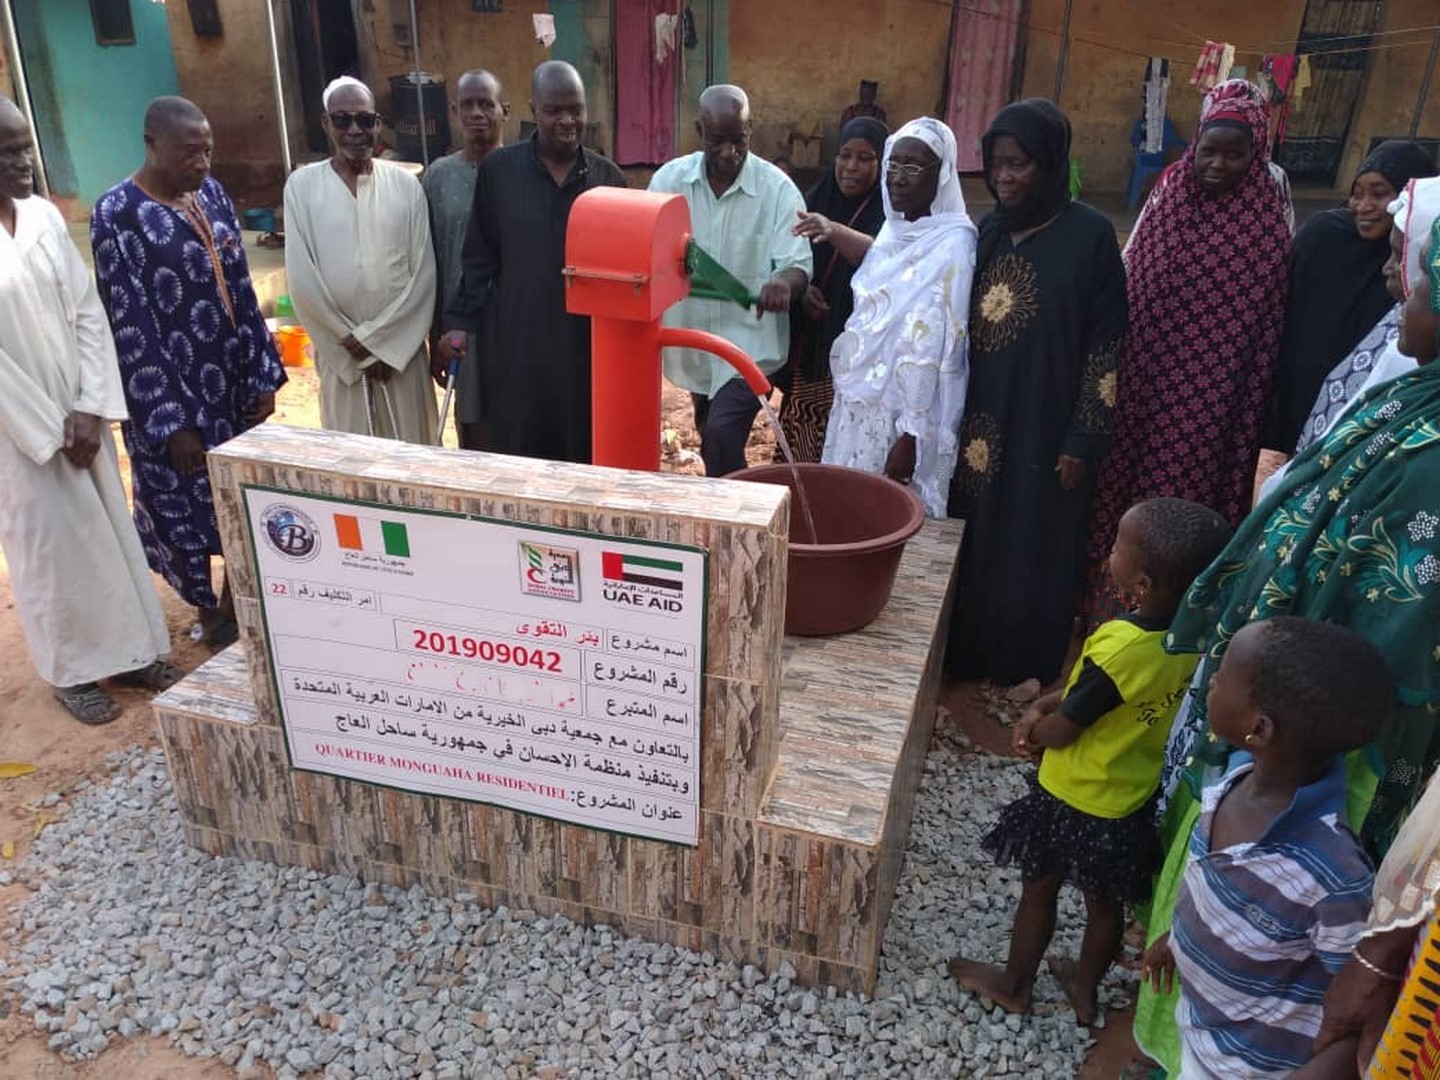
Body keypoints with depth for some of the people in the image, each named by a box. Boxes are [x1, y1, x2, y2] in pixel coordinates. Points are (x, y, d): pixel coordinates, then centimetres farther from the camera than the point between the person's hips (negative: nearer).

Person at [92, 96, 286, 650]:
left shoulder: (211, 193, 4)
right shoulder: (117, 215, -14)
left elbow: (240, 290, 8)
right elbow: (129, 327, -16)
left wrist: (263, 373, 5)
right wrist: (171, 420, -17)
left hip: (235, 381, 6)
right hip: (173, 393, -6)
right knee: (186, 507, 9)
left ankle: (235, 600, 33)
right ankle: (209, 615, 28)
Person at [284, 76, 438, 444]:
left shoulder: (405, 184, 2)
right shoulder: (302, 185, 0)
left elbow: (424, 273, -3)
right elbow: (301, 277, -3)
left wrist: (378, 339, -9)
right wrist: (352, 341, -6)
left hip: (401, 346, 0)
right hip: (339, 350, 0)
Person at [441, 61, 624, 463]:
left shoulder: (607, 176, 3)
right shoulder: (499, 169, 0)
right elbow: (479, 256, 4)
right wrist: (460, 320, -1)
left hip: (586, 343, 1)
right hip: (514, 341, -1)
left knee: (583, 451, 7)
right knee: (514, 450, 7)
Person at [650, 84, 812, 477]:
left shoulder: (778, 189, -12)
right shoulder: (669, 179, -4)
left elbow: (798, 266, -14)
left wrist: (784, 282, -38)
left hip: (749, 341, -4)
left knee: (721, 436, -20)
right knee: (712, 439, 20)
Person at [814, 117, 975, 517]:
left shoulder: (952, 244, -16)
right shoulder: (894, 229, 8)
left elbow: (939, 348, -18)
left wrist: (912, 435, -19)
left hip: (903, 412, -7)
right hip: (859, 401, 7)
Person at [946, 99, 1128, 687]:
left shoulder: (1090, 235, -8)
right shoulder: (986, 232, 5)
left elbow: (1106, 345, -8)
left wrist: (1083, 439, -11)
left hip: (1046, 428, -4)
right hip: (979, 422, 4)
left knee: (1035, 552, 7)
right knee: (973, 544, 12)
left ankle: (1028, 673, 25)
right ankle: (966, 657, 29)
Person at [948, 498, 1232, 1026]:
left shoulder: (1121, 646, -36)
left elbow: (1059, 733, -22)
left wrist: (1034, 729, -1)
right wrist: (1045, 704, -6)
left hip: (1073, 799, -6)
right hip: (1134, 800, 6)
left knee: (1040, 889, 19)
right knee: (1105, 902, 25)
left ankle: (1013, 984, 41)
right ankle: (1085, 989, 47)